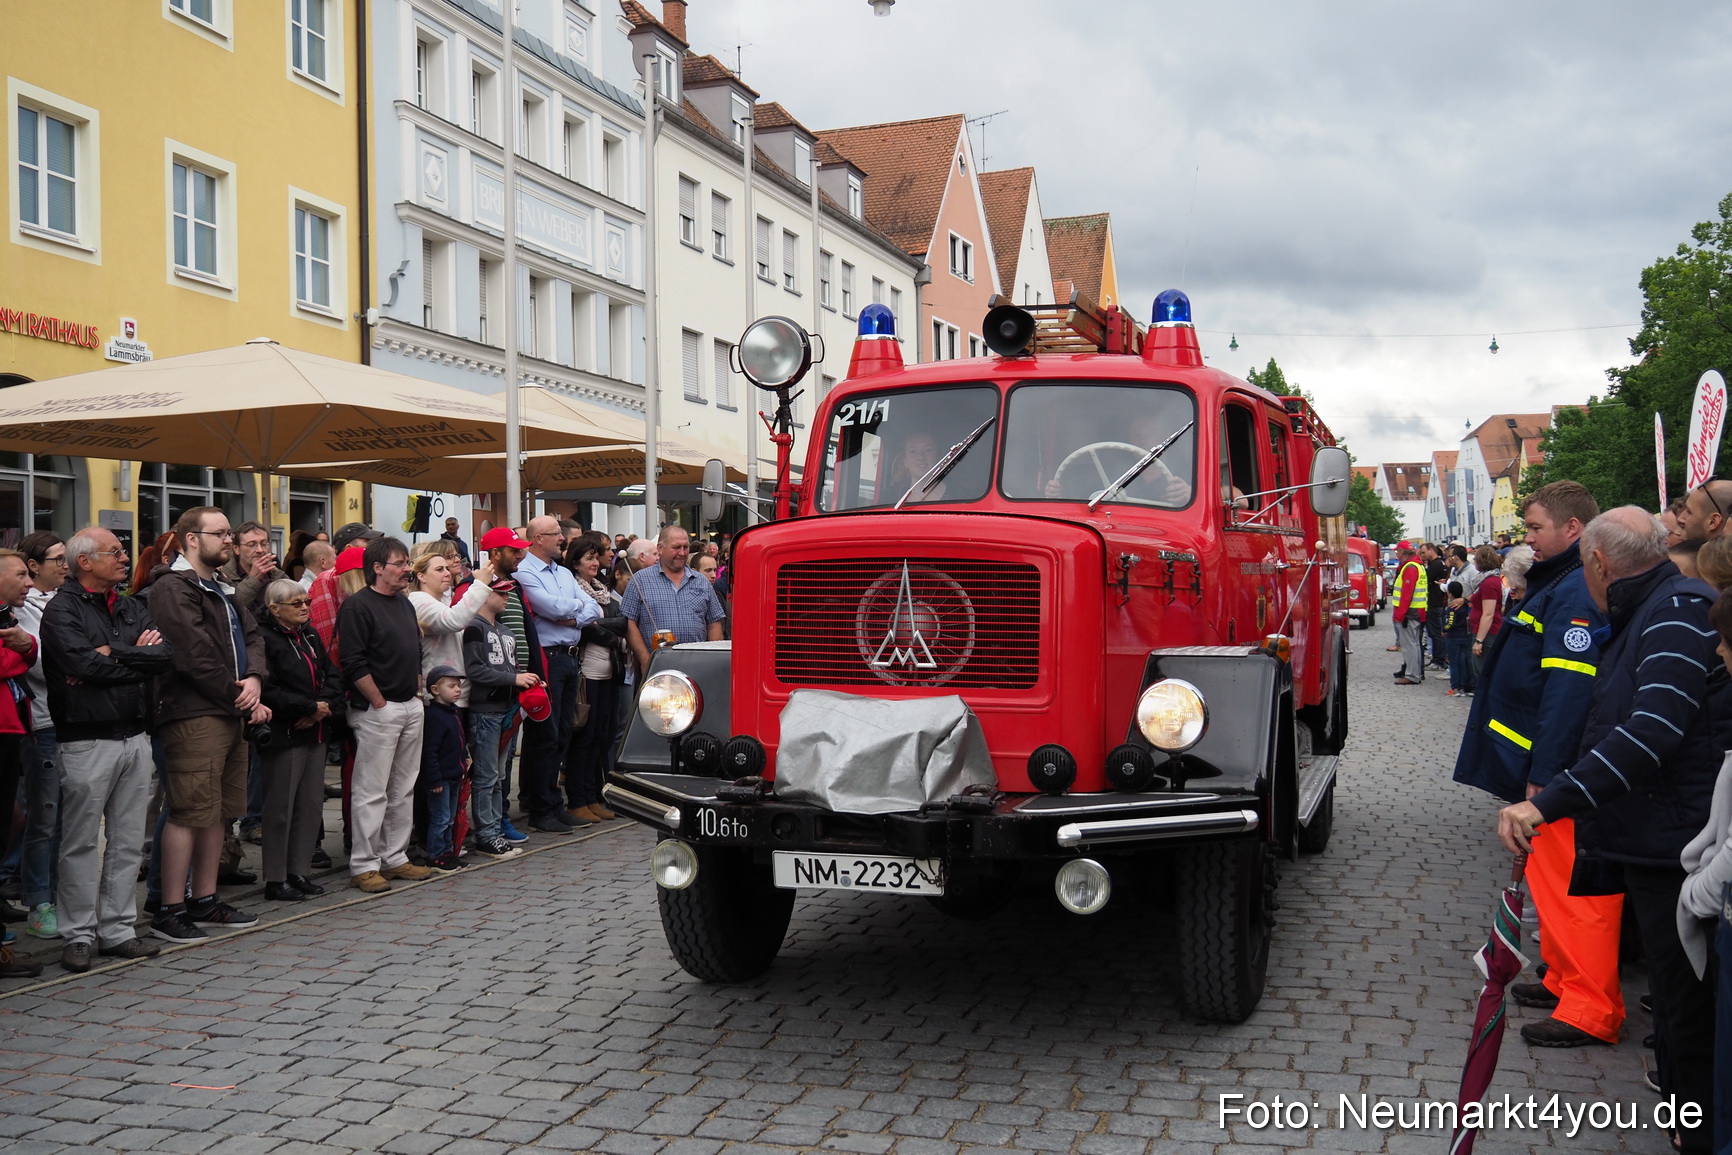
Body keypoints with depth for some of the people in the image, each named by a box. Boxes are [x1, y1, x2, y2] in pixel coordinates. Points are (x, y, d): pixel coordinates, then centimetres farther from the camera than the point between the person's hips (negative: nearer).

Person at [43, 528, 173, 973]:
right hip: (87, 741, -6)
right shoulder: (62, 610, -5)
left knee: (128, 842, 9)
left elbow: (166, 654, -1)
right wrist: (139, 659, -7)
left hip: (135, 737, 6)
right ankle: (78, 935, 10)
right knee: (81, 843, 1)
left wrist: (114, 654, -12)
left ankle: (118, 930, 18)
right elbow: (82, 665, -20)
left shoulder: (132, 607, 14)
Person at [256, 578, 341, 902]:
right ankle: (275, 880, 7)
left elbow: (333, 675, 13)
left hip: (315, 733, 8)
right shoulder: (264, 639, -11)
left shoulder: (310, 636, 15)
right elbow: (269, 692, -20)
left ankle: (299, 872, 20)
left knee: (312, 804, 10)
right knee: (280, 808, -2)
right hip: (284, 736, -8)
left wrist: (326, 706, -6)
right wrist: (311, 707, -15)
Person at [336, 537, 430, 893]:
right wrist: (380, 703, -14)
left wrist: (417, 692, 13)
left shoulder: (405, 604, 16)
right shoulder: (358, 605, -10)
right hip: (376, 710, -8)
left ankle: (395, 857, 20)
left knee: (404, 789, 12)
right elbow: (354, 663, -16)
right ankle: (363, 866, 3)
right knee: (371, 791, -4)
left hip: (411, 707, 8)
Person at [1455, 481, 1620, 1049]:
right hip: (1547, 765, 11)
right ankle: (1566, 980, 32)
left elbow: (1569, 691, -26)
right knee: (1551, 878, 20)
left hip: (1563, 773, -11)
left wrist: (1543, 775, -26)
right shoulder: (1558, 586, 14)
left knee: (1571, 888, -4)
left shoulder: (1577, 594, -19)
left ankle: (1591, 1011, 3)